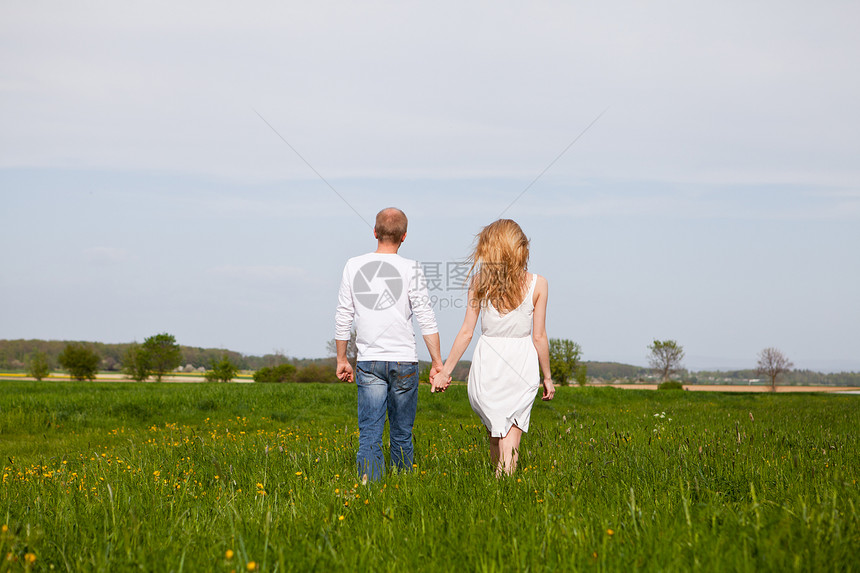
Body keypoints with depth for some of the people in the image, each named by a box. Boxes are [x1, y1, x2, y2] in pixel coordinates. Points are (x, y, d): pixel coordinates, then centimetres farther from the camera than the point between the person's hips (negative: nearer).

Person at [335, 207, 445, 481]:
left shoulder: (353, 266, 4)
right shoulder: (409, 269, -3)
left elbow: (342, 319, 7)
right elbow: (426, 319, -4)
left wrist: (342, 360, 16)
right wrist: (437, 362, 1)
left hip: (368, 363, 1)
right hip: (404, 361, -1)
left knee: (369, 434, -3)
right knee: (401, 435, 11)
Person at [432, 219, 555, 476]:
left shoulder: (480, 281, -4)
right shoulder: (537, 284, -5)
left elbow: (466, 332, -3)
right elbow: (539, 337, -3)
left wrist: (445, 370, 7)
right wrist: (547, 377, 9)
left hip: (487, 365, 1)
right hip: (523, 366, -1)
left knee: (495, 434, 19)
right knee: (511, 440, 1)